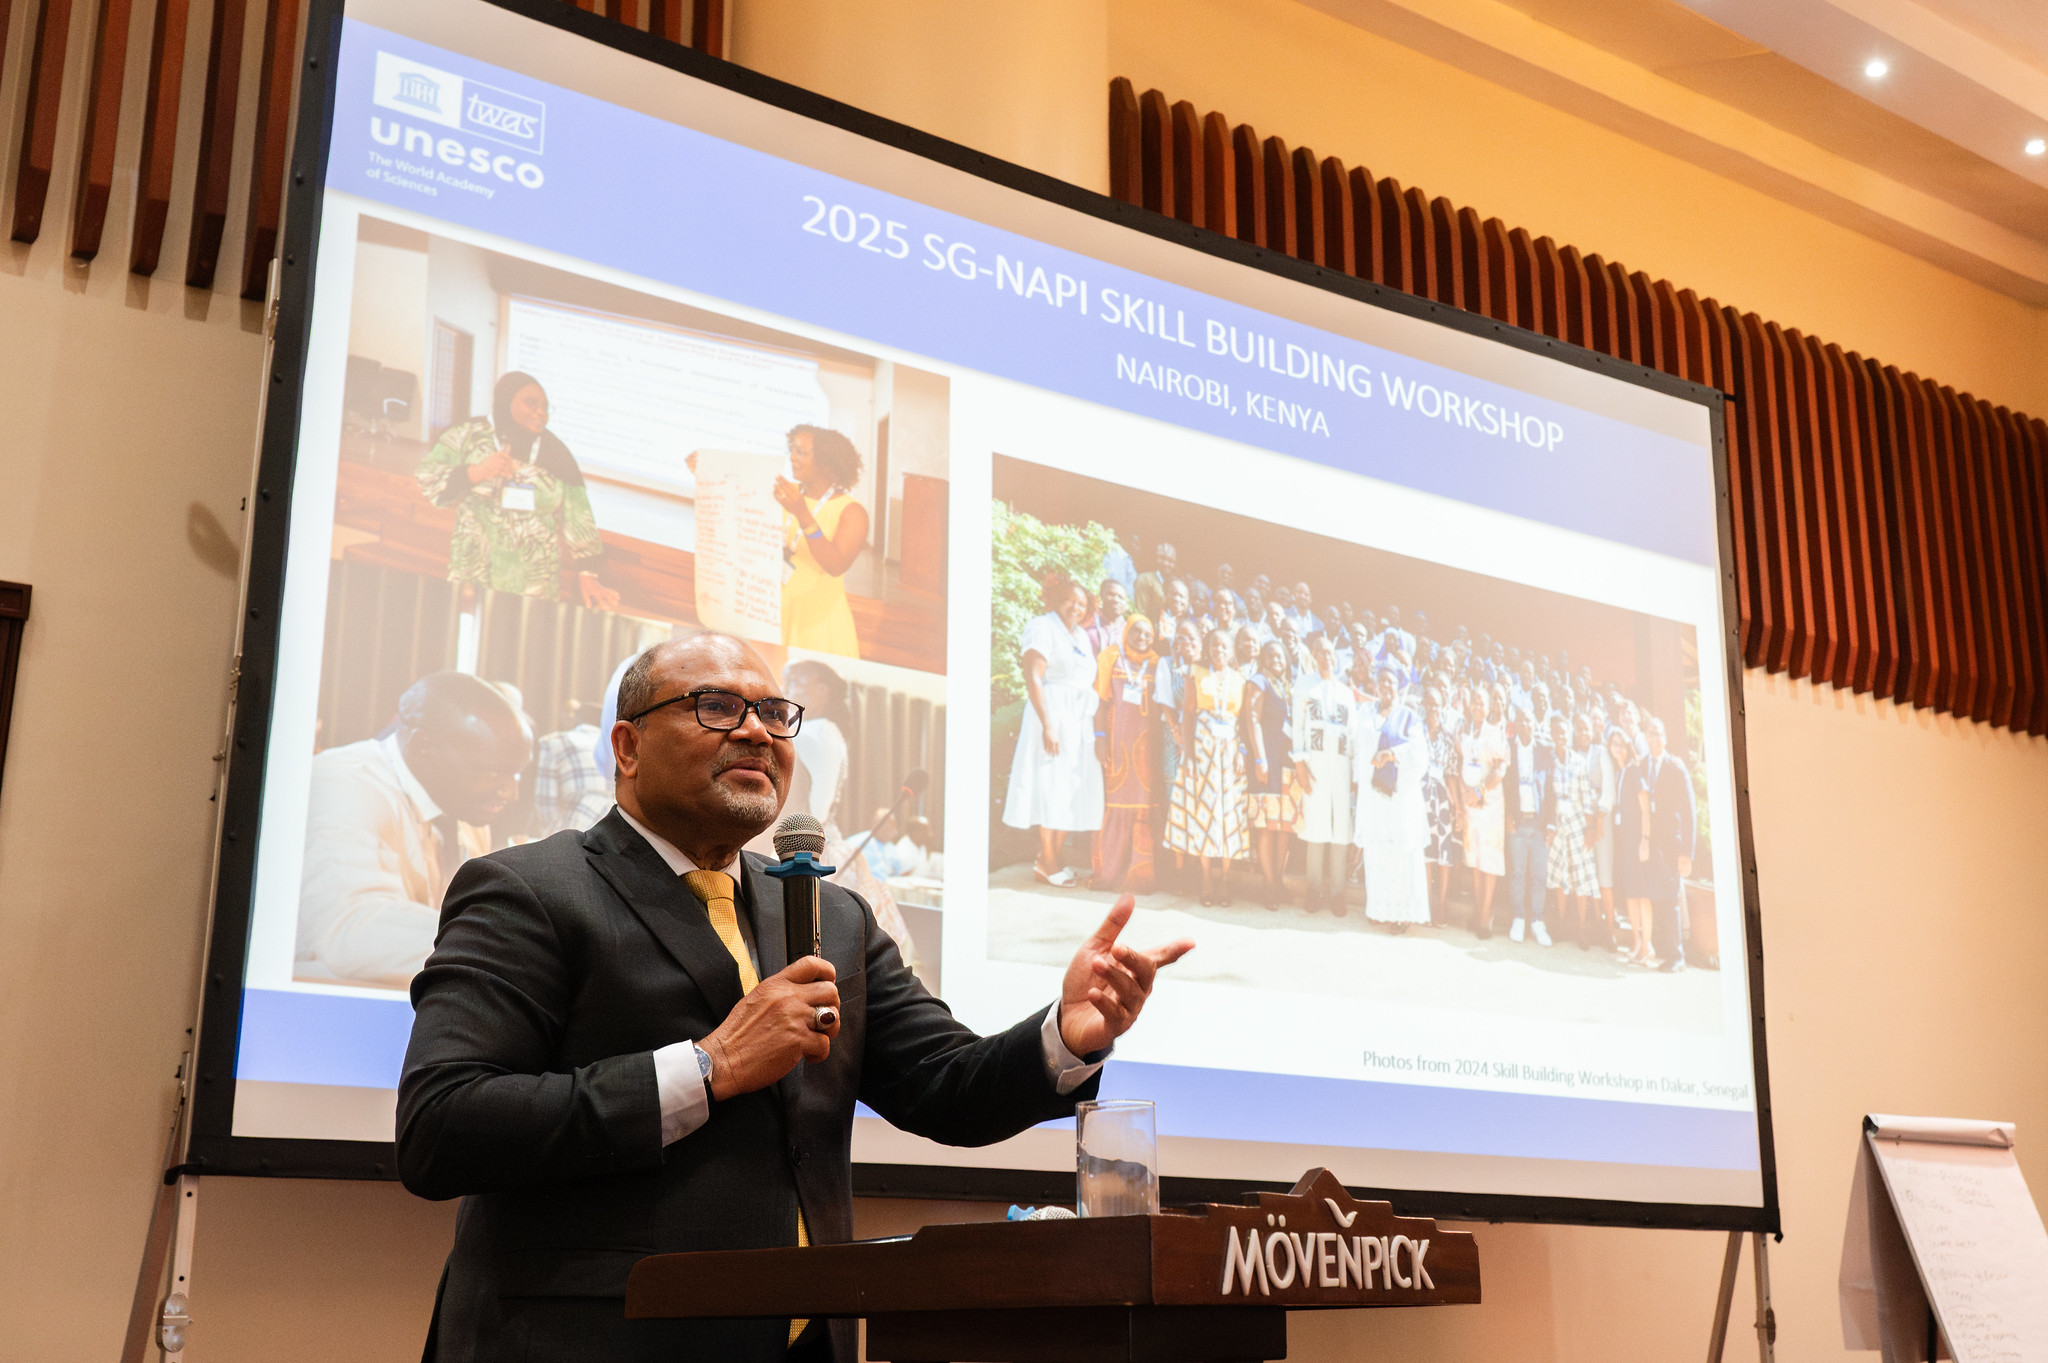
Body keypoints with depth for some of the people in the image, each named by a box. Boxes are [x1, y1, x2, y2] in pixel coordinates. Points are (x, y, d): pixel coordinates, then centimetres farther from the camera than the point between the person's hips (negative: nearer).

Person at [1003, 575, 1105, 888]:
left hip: (1080, 722, 8)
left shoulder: (1081, 636, 19)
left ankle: (1054, 859, 13)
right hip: (1054, 717, -8)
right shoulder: (1043, 627, -5)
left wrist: (1095, 727, 9)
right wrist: (1048, 725, -22)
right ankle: (1047, 863, 0)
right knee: (1052, 788, -5)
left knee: (1072, 791, 7)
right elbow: (1033, 677, -15)